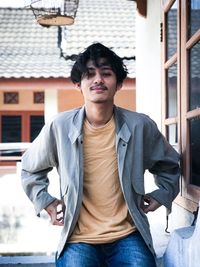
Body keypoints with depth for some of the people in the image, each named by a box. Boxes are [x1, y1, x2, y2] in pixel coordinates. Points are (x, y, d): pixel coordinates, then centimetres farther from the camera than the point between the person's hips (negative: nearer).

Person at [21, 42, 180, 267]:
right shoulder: (59, 127, -4)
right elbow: (30, 169, 15)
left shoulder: (140, 126, -2)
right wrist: (46, 202, 6)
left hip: (127, 236, 1)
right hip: (78, 239, -1)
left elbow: (169, 165, 18)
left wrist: (162, 195, 5)